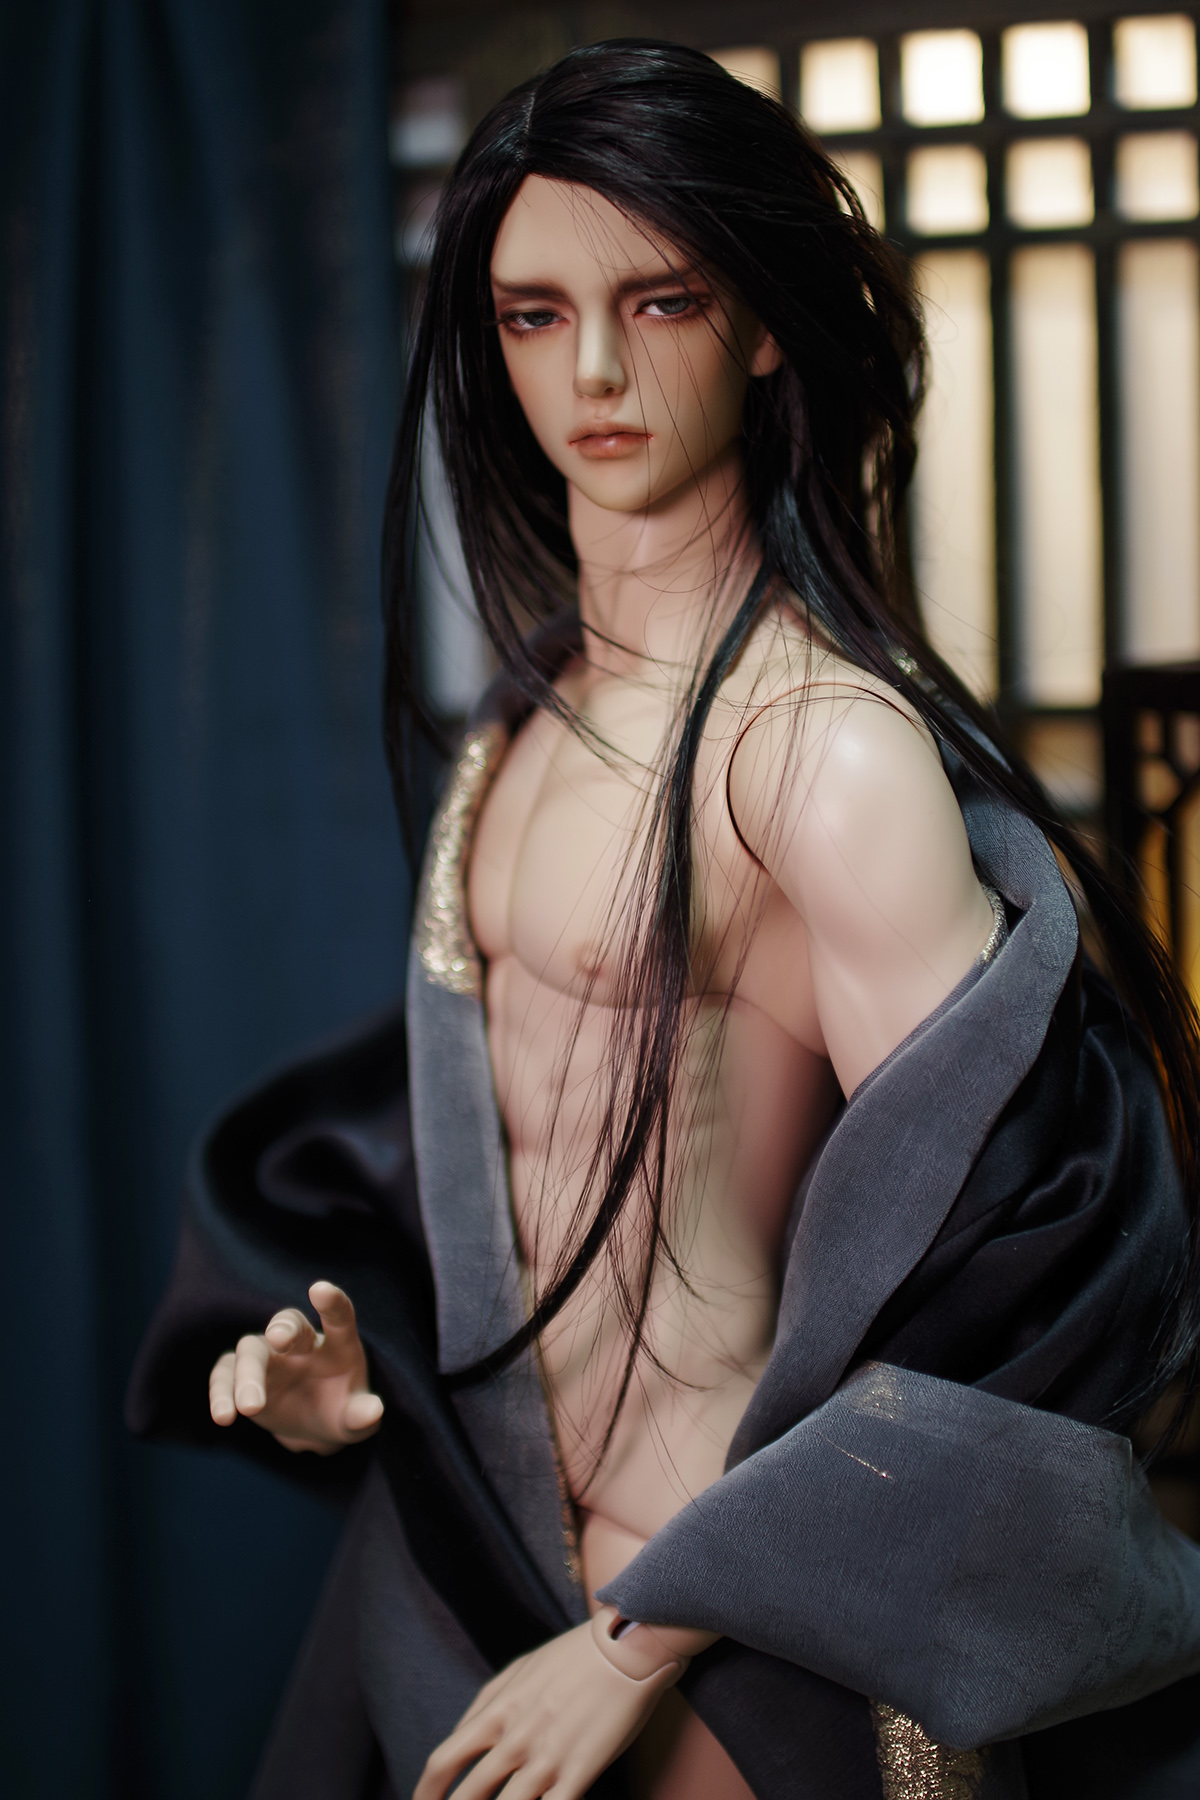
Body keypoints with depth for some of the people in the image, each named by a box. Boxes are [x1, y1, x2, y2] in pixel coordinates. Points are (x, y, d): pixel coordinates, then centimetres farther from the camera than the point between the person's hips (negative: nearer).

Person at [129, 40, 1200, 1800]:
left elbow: (978, 1271, -19)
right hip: (461, 1547, 7)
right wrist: (338, 1345, 1)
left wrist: (643, 1637, -17)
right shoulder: (532, 711, 6)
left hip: (717, 1644, -7)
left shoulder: (833, 742, -17)